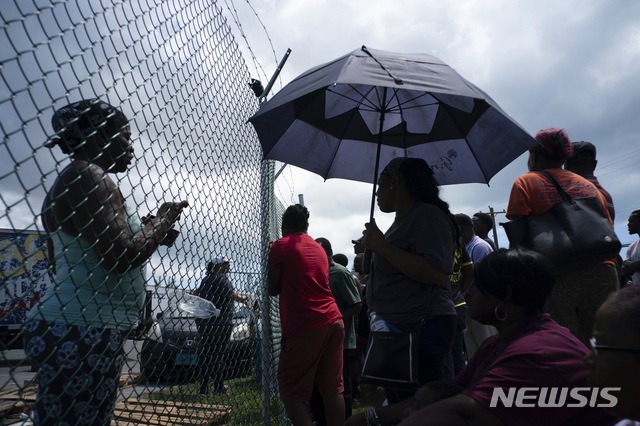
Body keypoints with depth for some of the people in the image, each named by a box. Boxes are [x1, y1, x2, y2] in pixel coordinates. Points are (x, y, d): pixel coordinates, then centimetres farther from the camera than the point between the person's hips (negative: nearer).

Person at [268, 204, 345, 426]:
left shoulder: (281, 246, 1)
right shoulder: (319, 248, 18)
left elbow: (273, 289, 5)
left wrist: (270, 284, 25)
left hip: (305, 327, -6)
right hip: (333, 322, 7)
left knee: (292, 393, 2)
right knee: (333, 389, 10)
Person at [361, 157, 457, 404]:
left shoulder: (426, 215, -14)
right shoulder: (403, 220, 16)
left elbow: (437, 274, -28)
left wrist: (382, 246, -23)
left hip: (421, 332, -10)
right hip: (397, 330, 10)